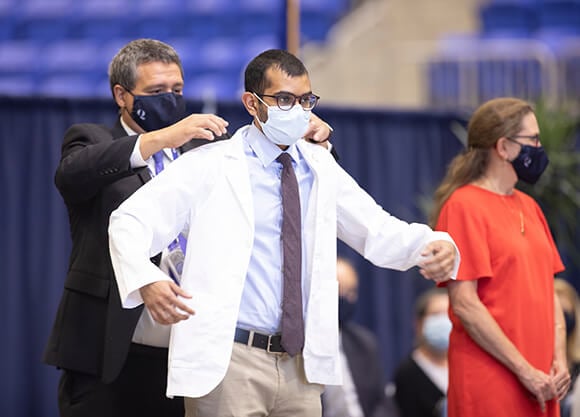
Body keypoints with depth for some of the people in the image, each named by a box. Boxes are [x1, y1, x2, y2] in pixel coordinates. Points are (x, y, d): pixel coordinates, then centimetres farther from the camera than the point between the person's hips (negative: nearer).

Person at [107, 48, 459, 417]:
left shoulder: (321, 170, 13)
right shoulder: (211, 166, -2)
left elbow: (377, 230, 12)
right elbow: (130, 222, -8)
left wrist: (433, 245, -10)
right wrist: (145, 281, -28)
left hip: (300, 366, 5)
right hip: (229, 362, -5)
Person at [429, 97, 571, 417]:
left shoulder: (528, 207, 16)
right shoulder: (464, 206, -8)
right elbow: (465, 305, -14)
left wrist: (559, 359, 1)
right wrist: (525, 371, -15)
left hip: (540, 382, 7)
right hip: (490, 380, -7)